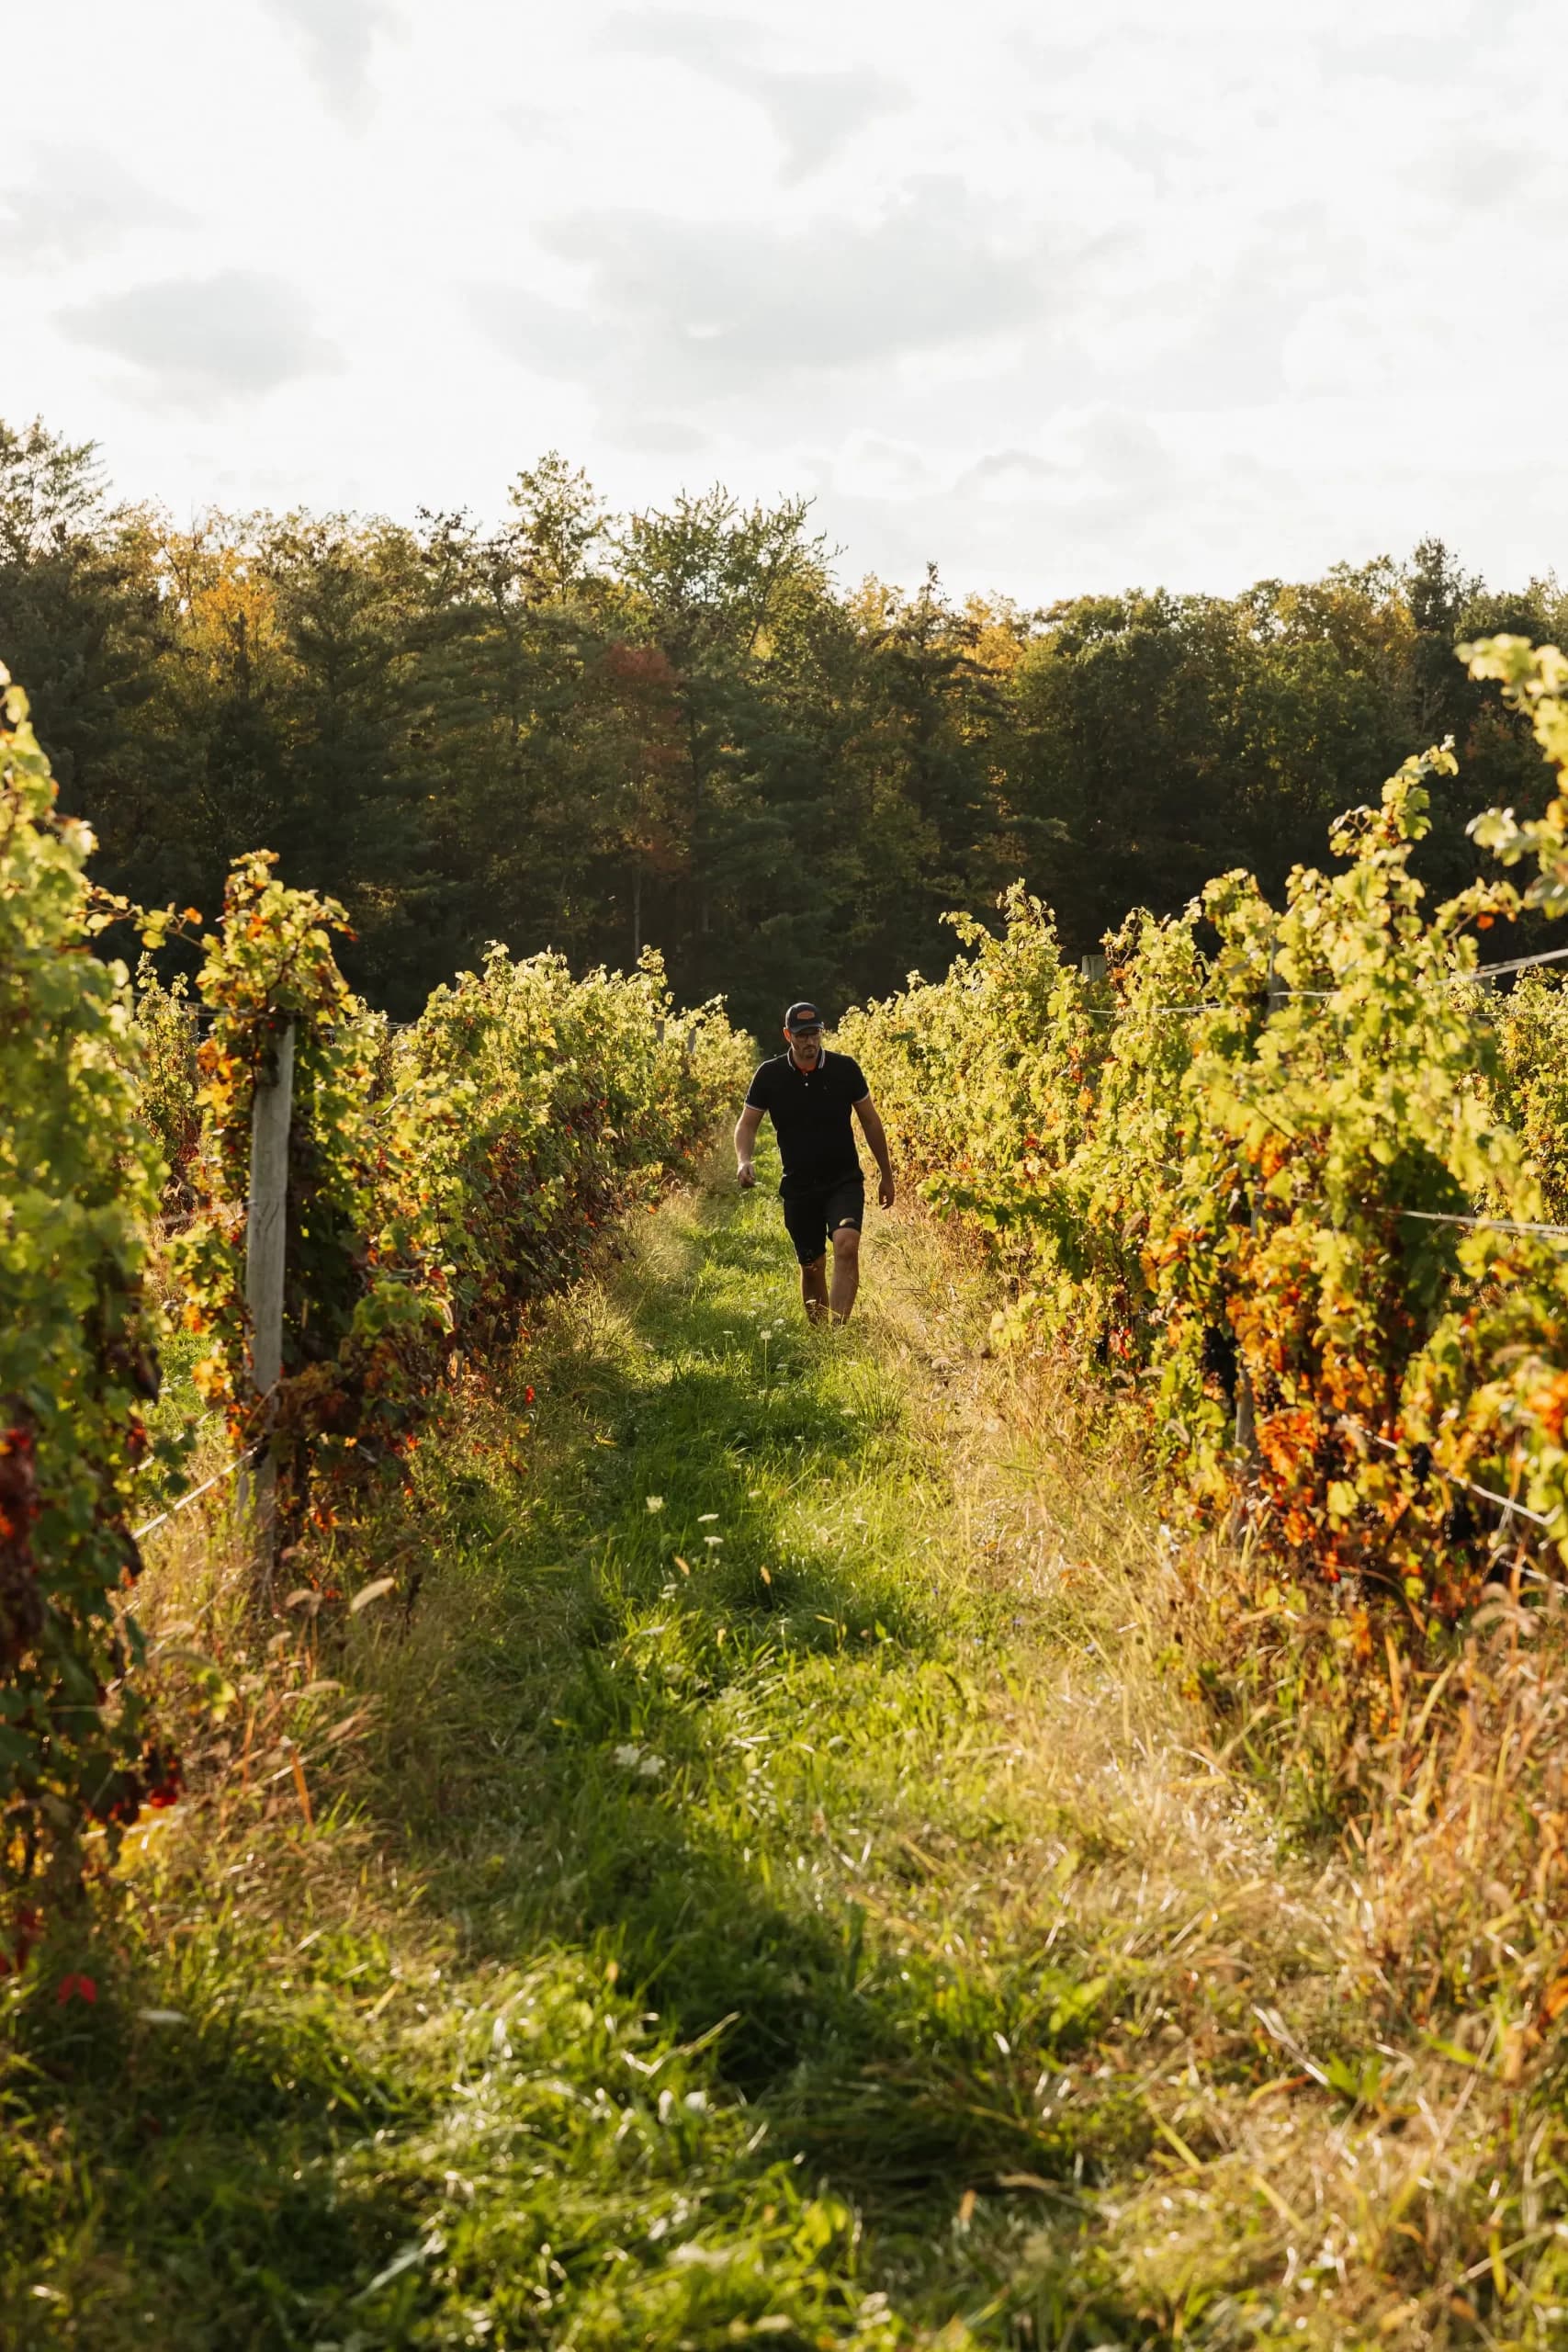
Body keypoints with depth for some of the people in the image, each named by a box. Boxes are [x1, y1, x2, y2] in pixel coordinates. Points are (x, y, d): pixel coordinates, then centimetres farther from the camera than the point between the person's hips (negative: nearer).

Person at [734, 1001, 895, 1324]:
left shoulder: (845, 1068, -5)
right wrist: (744, 1160, -19)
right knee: (811, 1267, 10)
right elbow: (747, 1124, 3)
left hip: (844, 1181, -2)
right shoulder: (770, 1075, -4)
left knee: (846, 1246, -25)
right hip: (799, 1186, 2)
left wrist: (887, 1175, 9)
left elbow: (870, 1121, 6)